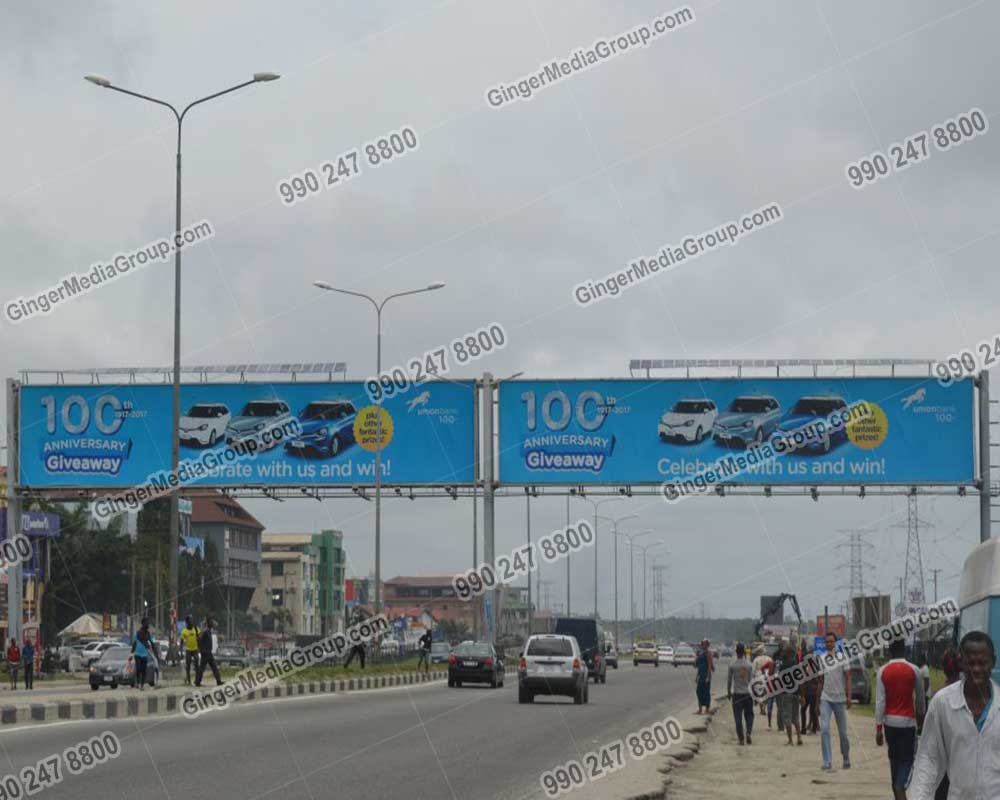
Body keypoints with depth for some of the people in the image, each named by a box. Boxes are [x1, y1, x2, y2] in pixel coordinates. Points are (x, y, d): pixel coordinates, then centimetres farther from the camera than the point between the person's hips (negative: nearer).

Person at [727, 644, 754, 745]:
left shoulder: (732, 665, -5)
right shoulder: (749, 665, -1)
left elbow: (729, 680, 1)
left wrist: (729, 692, 13)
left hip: (737, 694, -1)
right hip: (748, 693, 1)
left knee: (738, 717, 2)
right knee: (749, 715, 13)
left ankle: (741, 738, -2)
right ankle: (748, 732, -10)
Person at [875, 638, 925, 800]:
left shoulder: (883, 672, -2)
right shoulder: (913, 670, -5)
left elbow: (880, 701, -6)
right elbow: (920, 697, 6)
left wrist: (878, 728, -3)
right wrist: (920, 715, 25)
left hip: (889, 721, 2)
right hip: (908, 721, -2)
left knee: (894, 758, 15)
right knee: (907, 759, -2)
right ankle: (900, 786, -26)